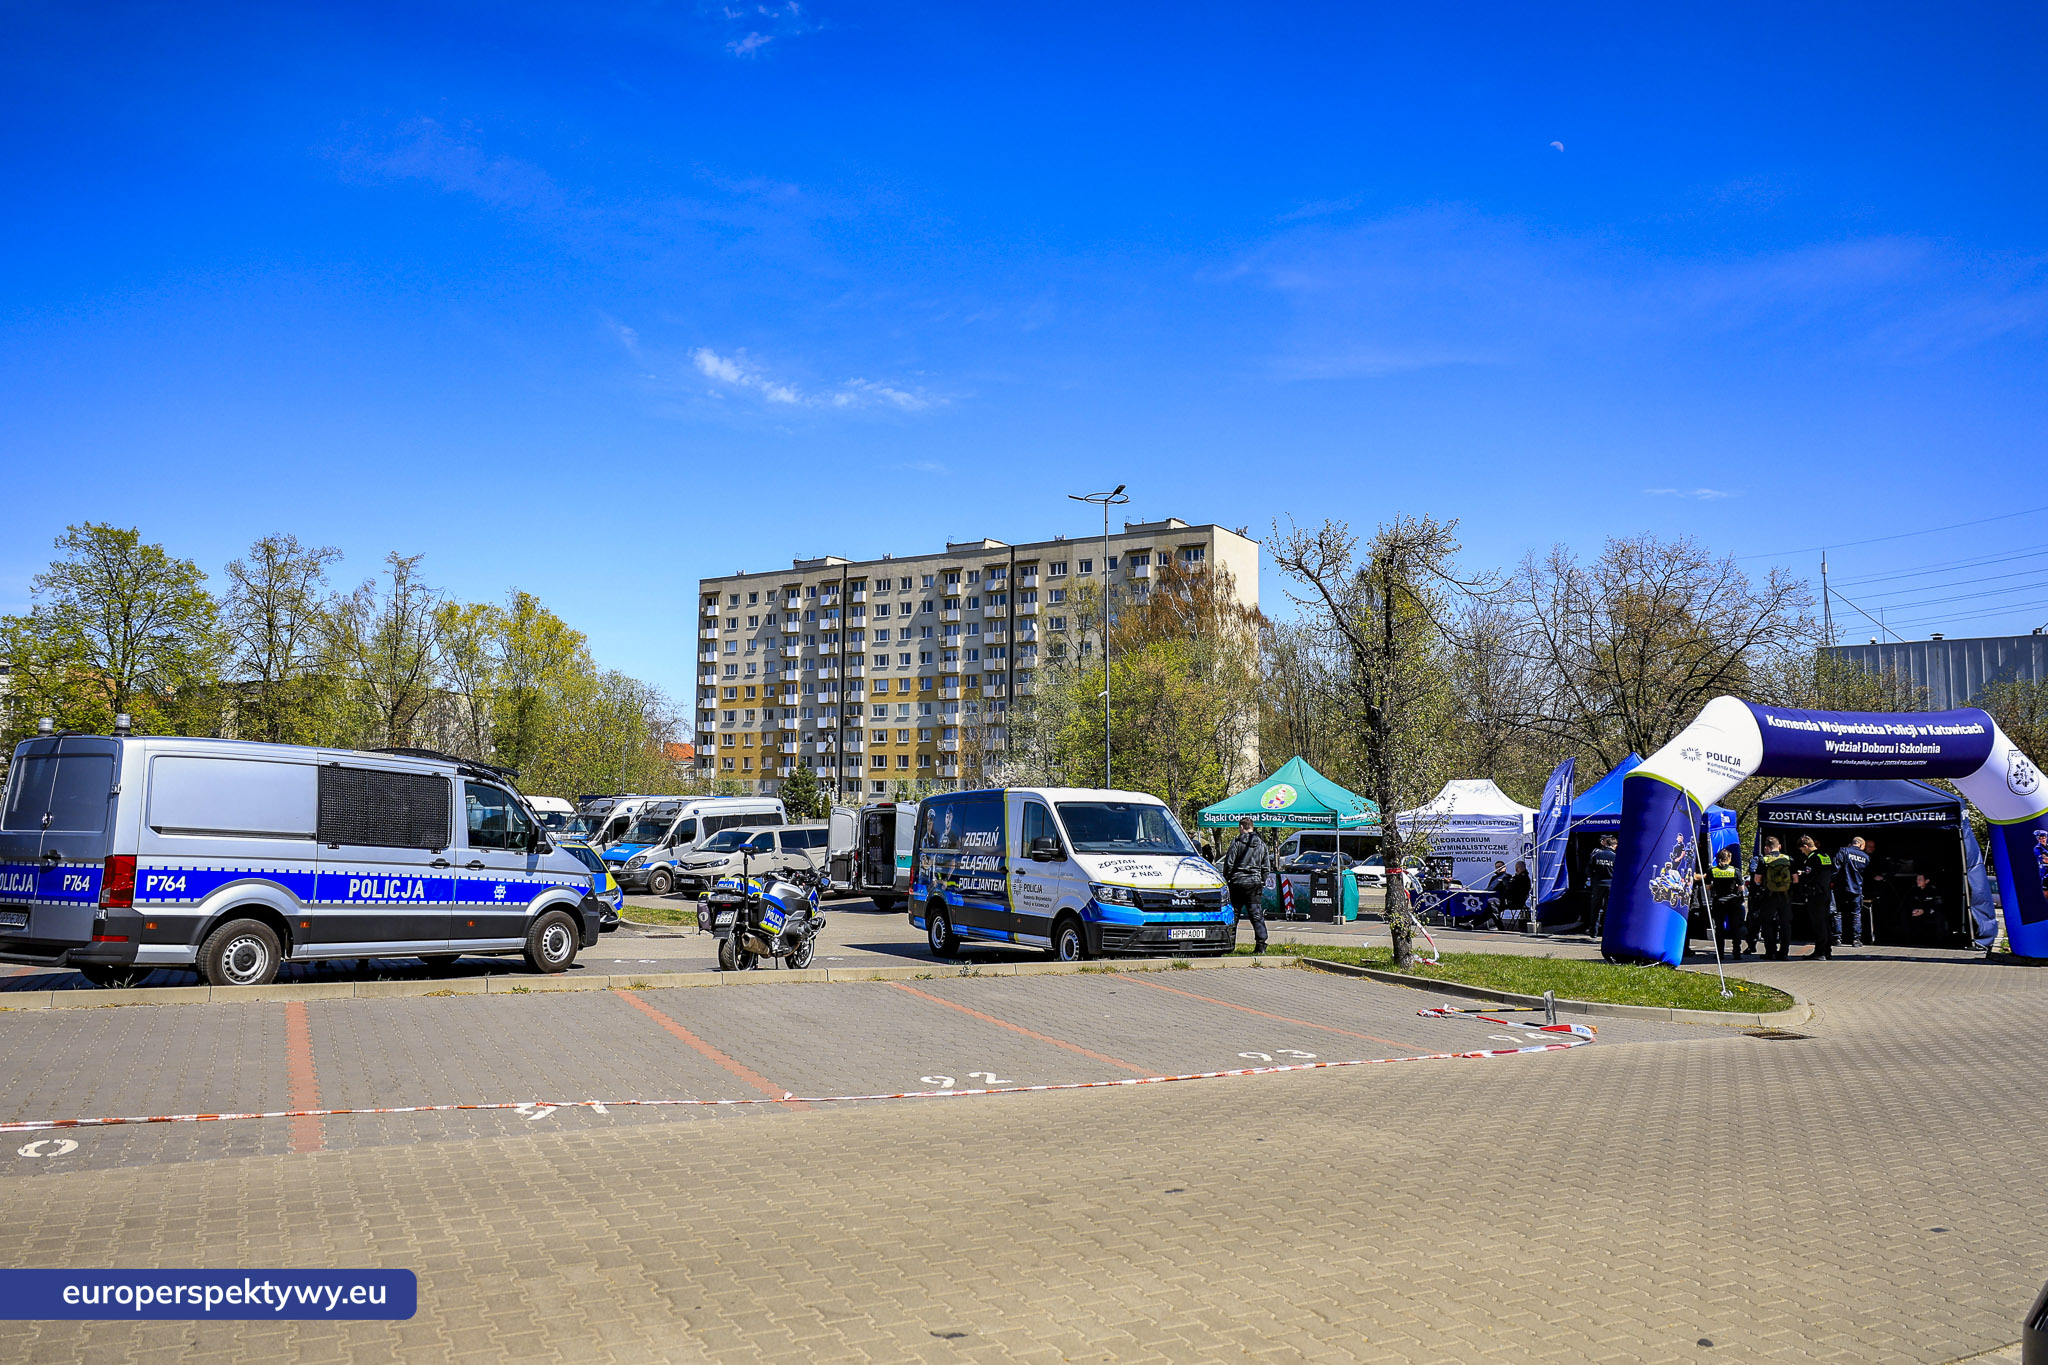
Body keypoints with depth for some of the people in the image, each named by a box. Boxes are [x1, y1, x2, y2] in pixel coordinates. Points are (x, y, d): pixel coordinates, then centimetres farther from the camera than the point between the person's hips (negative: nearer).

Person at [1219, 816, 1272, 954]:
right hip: (1255, 883, 2)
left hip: (1238, 882, -2)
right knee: (1257, 915, 1)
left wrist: (1227, 881, 7)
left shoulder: (1237, 842, -4)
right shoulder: (1262, 844, 8)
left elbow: (1228, 864, -5)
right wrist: (1262, 882, 18)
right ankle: (1261, 943, -8)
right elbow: (1267, 867, 10)